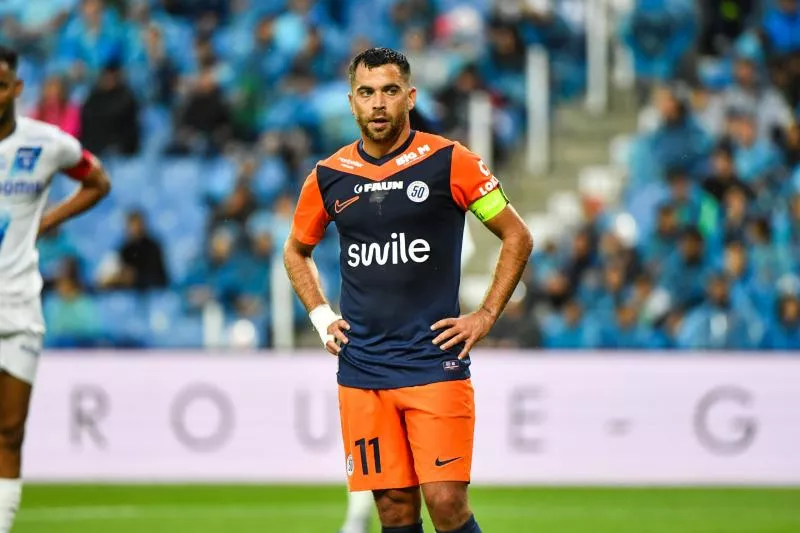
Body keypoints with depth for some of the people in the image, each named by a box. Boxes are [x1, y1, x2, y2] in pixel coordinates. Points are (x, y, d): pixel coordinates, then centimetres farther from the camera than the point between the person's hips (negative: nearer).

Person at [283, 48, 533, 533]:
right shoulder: (329, 177, 6)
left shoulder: (449, 162, -4)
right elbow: (297, 252, 24)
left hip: (436, 362, -3)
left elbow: (518, 237, 4)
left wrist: (485, 317, -1)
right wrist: (321, 318, 11)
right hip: (362, 369, 3)